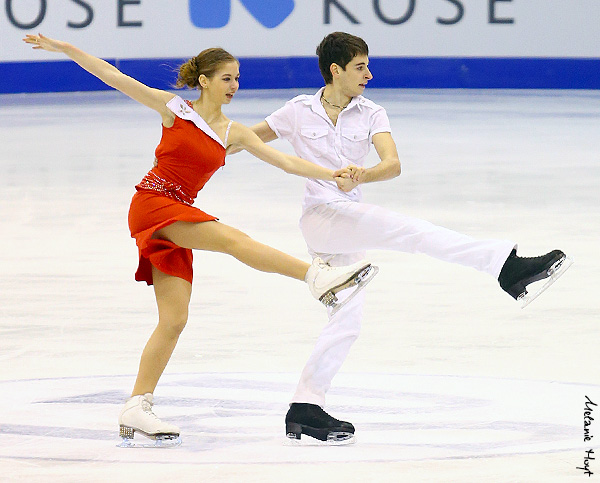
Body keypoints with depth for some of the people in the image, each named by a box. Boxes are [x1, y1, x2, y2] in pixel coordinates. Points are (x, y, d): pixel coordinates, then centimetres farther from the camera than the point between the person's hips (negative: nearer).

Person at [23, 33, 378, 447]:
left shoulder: (233, 133, 12)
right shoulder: (174, 109, 2)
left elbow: (286, 161, 6)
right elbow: (113, 76, 1)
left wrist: (333, 175, -7)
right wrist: (61, 47, -2)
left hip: (177, 219, 6)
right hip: (152, 202, -6)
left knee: (174, 319, -1)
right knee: (233, 239, -24)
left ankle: (136, 409, 2)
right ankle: (317, 276, -36)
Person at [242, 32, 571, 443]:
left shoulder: (371, 115, 5)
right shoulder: (299, 112, 1)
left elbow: (393, 164, -12)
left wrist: (363, 176, -33)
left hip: (350, 226, 6)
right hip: (321, 216, -6)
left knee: (347, 320, 5)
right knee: (407, 230, -27)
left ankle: (305, 410, 11)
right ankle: (506, 266, -40)